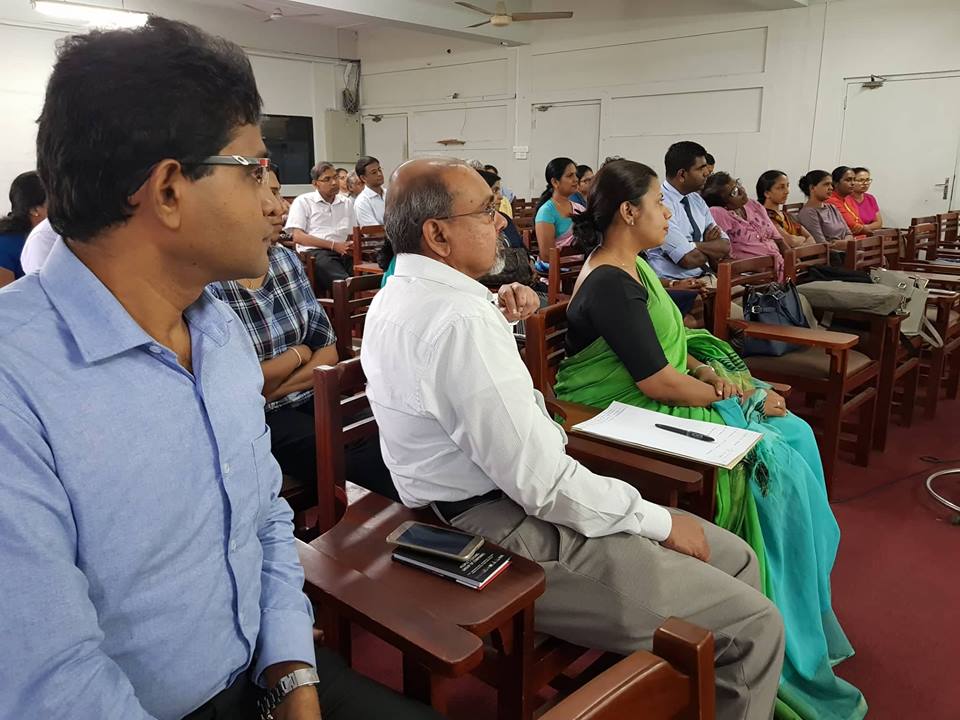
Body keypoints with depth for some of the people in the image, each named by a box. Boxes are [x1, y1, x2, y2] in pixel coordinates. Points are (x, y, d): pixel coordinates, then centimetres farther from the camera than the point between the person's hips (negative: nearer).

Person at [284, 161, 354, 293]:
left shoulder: (347, 203, 24)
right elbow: (297, 236, -2)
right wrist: (334, 245, -8)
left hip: (343, 252, 4)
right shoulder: (303, 201, 9)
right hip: (315, 252, -4)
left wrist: (351, 247, -5)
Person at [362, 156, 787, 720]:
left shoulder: (398, 295, 9)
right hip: (511, 538, -10)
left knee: (735, 557, 11)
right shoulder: (460, 319, -24)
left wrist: (499, 318, 15)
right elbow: (541, 482, -23)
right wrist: (660, 520, -10)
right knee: (754, 624, -10)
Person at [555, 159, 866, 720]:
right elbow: (657, 383, -24)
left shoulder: (633, 267, 10)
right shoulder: (609, 285, -22)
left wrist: (707, 370, -2)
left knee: (796, 435, 5)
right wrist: (730, 393, -11)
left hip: (667, 399, 10)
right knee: (776, 466, -11)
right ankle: (794, 651, 8)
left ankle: (810, 614, 18)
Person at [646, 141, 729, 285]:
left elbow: (725, 246, 9)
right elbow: (689, 259, -19)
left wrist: (697, 246, -10)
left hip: (706, 278, 8)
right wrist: (711, 249, 1)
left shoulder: (696, 199, 12)